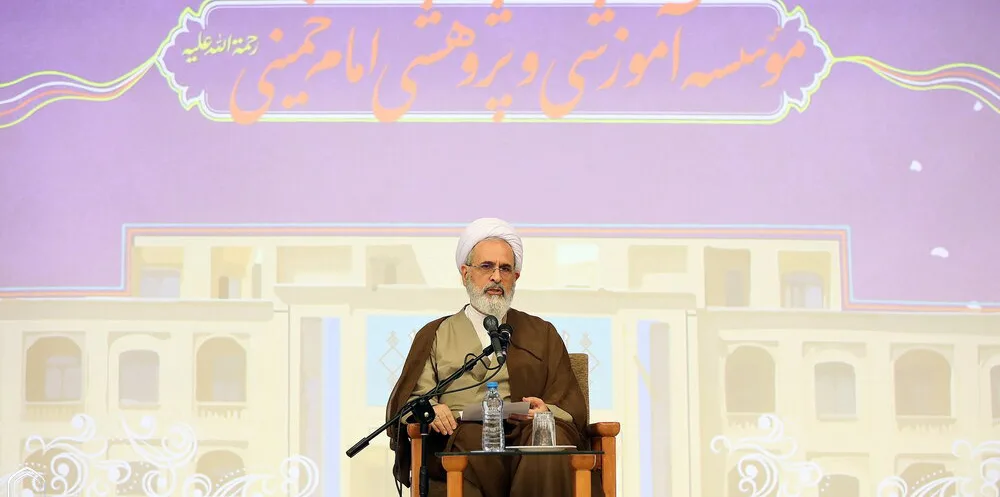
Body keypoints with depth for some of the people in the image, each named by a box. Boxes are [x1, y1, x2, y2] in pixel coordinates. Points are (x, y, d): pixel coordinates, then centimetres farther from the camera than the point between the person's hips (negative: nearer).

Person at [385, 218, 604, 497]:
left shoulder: (542, 334, 27)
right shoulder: (434, 335, 25)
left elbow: (571, 408, 17)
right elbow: (406, 401, 13)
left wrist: (547, 412, -9)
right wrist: (429, 410, -13)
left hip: (524, 438, 2)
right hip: (460, 440, -1)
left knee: (553, 443, -35)